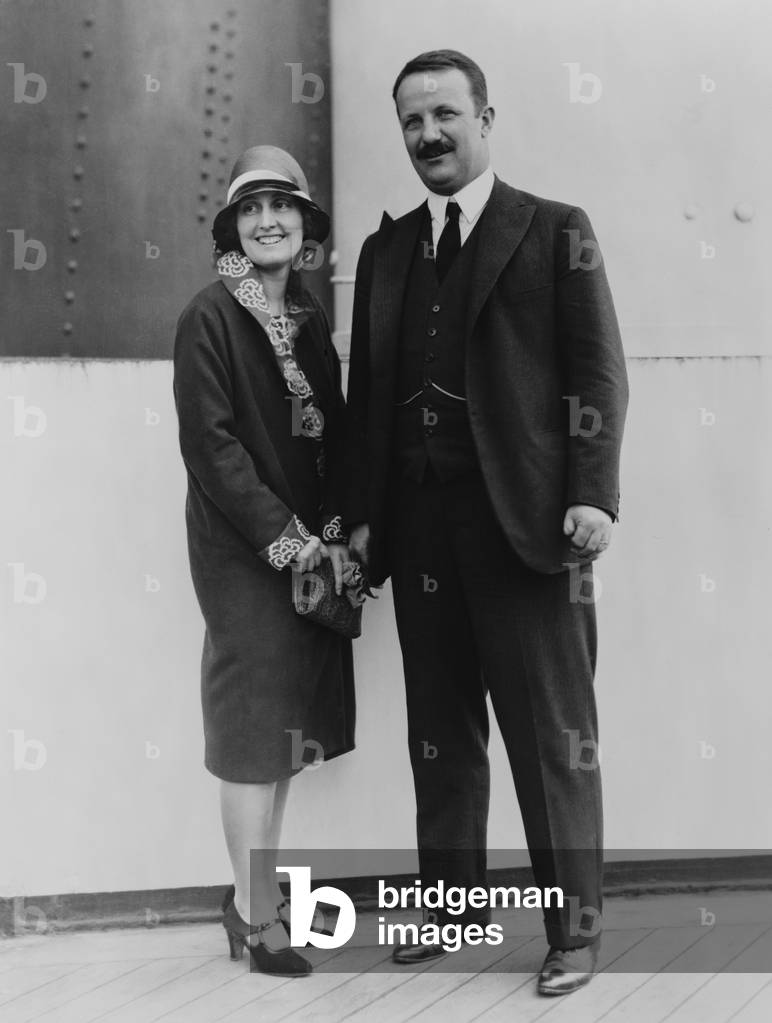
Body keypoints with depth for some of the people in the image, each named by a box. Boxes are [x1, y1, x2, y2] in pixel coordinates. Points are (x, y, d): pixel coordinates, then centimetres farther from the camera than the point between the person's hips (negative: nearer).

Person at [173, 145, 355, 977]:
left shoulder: (307, 316, 11)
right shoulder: (210, 316, -8)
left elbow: (331, 433, 11)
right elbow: (210, 443, -14)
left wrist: (338, 530, -3)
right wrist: (286, 537, -16)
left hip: (311, 547, 7)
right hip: (242, 551, -7)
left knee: (290, 721, 10)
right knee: (256, 724, -3)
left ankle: (258, 896, 22)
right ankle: (256, 915, 7)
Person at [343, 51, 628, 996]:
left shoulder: (555, 233, 4)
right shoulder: (384, 251, 16)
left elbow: (597, 372, -1)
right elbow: (366, 388, 15)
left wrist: (592, 494, -12)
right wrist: (362, 514, 8)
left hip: (523, 519, -4)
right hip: (419, 524, 5)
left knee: (551, 730, 0)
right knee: (440, 729, 10)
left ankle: (575, 926, 10)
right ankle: (452, 903, 23)